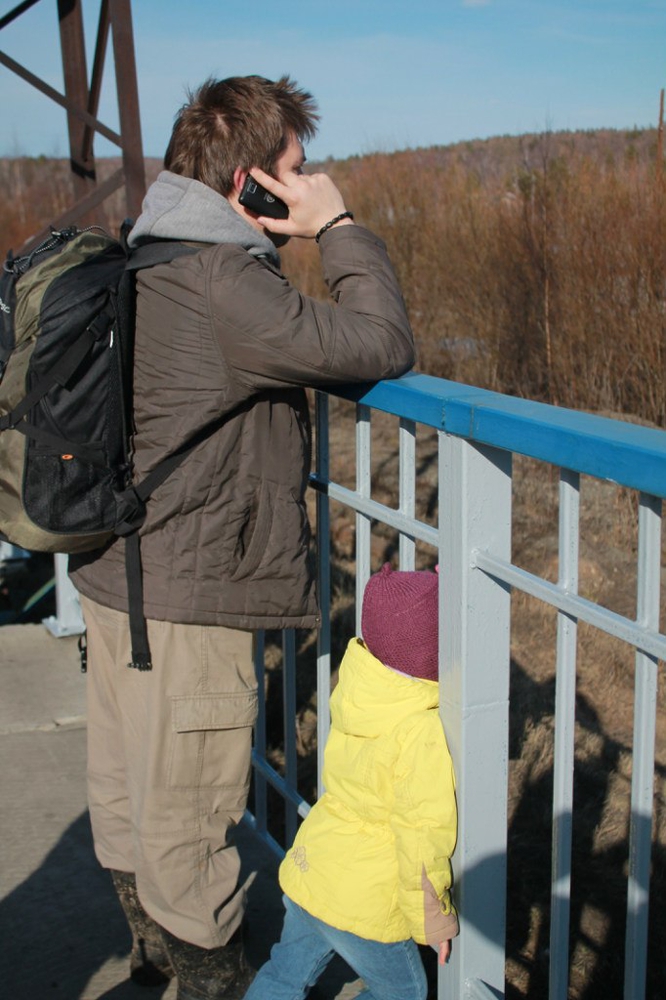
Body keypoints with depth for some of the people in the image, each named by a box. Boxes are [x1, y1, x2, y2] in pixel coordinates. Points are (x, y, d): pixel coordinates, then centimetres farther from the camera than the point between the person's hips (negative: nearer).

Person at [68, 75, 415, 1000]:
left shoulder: (141, 261, 7)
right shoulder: (219, 281, -23)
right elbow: (384, 347, -24)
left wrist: (307, 239, 4)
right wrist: (339, 226, -13)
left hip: (117, 575, 10)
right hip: (183, 597, -10)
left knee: (127, 785, 24)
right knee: (185, 813, 9)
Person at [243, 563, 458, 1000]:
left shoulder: (354, 682, -10)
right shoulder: (425, 736, -29)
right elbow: (423, 841, -24)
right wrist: (434, 922, -10)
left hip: (307, 870, 7)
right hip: (363, 905, -7)